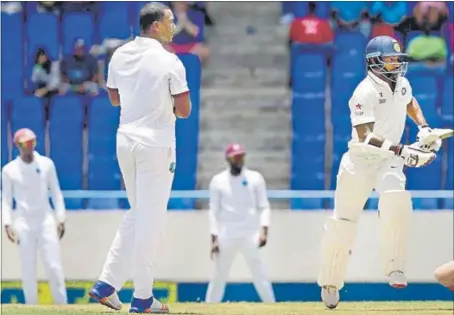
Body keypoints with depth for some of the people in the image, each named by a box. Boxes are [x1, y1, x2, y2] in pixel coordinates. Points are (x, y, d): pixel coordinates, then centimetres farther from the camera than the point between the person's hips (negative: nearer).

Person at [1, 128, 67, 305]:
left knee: (54, 267, -7)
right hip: (24, 224, 0)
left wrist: (60, 219, 2)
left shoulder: (46, 164, 6)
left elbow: (56, 193, 9)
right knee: (28, 270, -1)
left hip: (46, 221, 0)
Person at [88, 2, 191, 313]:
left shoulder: (119, 56, 5)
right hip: (156, 145, -6)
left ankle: (107, 284, 14)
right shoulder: (170, 62, -13)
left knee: (137, 214, 19)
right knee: (151, 219, 1)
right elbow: (184, 110, -11)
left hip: (125, 140, 7)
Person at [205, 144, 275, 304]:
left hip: (250, 233, -1)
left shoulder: (255, 178, 6)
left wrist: (264, 230, -11)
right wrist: (214, 238, -2)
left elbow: (264, 207, 4)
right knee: (219, 275, 5)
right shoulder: (218, 181, 6)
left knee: (260, 273, -8)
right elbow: (214, 211, 6)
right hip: (226, 235, 1)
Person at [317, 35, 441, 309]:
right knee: (344, 222, 3)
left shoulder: (401, 84, 2)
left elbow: (410, 102, 28)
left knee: (396, 200, -27)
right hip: (360, 161, -4)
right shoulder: (366, 92, -20)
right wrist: (402, 151, -40)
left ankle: (395, 268, -23)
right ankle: (330, 283, 22)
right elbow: (365, 137, -31)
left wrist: (424, 128, 9)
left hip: (390, 161, 4)